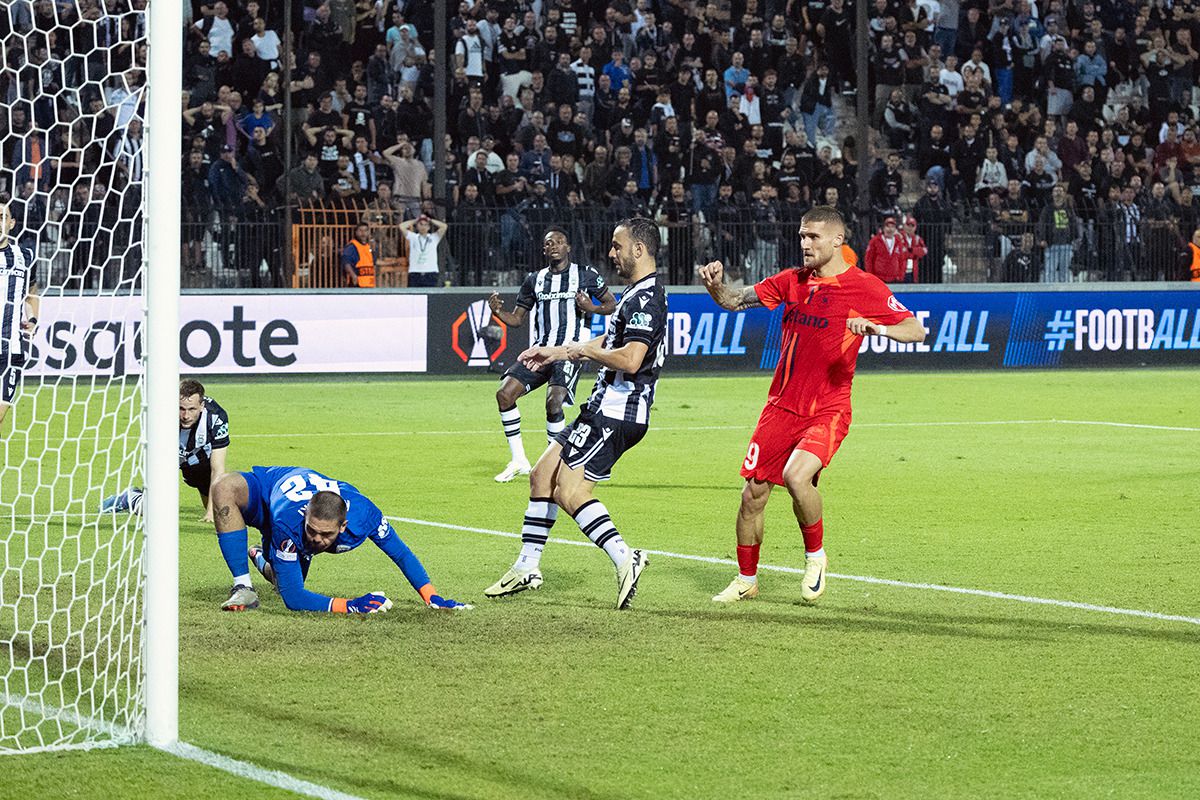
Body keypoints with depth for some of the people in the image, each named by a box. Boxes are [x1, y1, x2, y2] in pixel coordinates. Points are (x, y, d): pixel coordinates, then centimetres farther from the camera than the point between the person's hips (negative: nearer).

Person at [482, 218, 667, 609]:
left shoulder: (646, 298, -17)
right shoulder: (637, 293, 17)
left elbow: (629, 359, -29)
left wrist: (584, 350, -12)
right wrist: (555, 352, 30)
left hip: (617, 413, -11)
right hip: (604, 409, 11)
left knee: (569, 490, -17)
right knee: (542, 474, 14)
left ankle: (624, 559, -21)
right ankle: (527, 568, 21)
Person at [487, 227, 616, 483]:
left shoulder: (586, 275, 3)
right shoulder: (535, 280, 13)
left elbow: (612, 304, 8)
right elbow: (517, 318, 17)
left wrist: (591, 307, -12)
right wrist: (498, 312, -3)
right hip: (541, 349, 5)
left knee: (553, 403, -24)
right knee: (505, 393, -10)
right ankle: (518, 460, 1)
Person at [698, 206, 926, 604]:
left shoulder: (864, 287, -7)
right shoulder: (792, 281, 8)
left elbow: (916, 331, -11)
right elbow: (735, 301, 11)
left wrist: (878, 328, -31)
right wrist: (716, 285, -12)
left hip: (827, 411, -5)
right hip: (782, 405, 5)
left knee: (796, 475, -28)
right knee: (753, 491, 4)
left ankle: (816, 556, -2)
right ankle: (746, 579, 23)